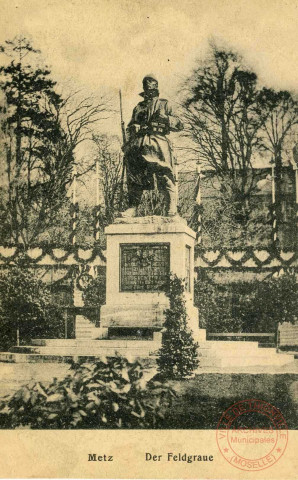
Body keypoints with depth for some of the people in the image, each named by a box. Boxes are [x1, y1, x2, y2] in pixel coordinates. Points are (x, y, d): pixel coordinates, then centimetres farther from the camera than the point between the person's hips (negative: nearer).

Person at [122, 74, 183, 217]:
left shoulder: (164, 104, 14)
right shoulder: (138, 107, 24)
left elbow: (179, 125, 7)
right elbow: (130, 128, 27)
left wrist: (165, 118, -8)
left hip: (159, 144, -4)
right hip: (140, 145, 4)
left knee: (165, 177, -15)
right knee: (135, 176, -2)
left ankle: (172, 210, -19)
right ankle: (132, 208, 0)